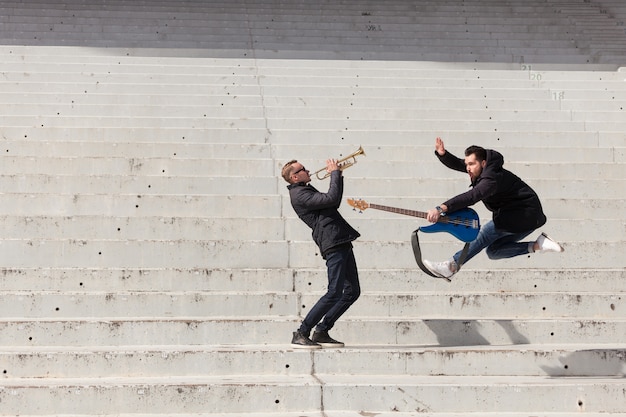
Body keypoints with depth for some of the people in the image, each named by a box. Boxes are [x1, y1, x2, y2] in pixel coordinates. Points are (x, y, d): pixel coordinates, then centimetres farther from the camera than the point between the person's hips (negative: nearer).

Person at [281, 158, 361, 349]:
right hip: (333, 244, -10)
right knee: (335, 292, -14)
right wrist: (335, 173, -10)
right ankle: (301, 334, -7)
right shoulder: (299, 195, -11)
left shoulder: (306, 190, 22)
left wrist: (338, 176, 19)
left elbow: (334, 203, 29)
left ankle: (321, 332, 15)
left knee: (352, 291, 10)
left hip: (342, 242, 10)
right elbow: (331, 199, -22)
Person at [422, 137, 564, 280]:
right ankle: (537, 245, -2)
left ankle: (451, 266, -22)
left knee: (485, 234, -21)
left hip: (525, 213, -11)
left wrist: (441, 209, -53)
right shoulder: (482, 170, 1)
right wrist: (442, 154, -17)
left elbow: (471, 197, -44)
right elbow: (456, 163, 7)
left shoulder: (493, 178, -29)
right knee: (493, 251, 6)